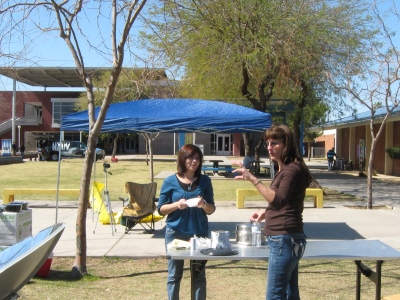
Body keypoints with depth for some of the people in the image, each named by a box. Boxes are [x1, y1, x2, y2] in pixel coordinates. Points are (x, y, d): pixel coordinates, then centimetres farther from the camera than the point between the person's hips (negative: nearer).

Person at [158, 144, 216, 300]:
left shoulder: (205, 181, 1)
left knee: (199, 275, 10)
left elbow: (211, 210, 4)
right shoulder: (170, 181, -4)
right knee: (174, 275, 8)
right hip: (175, 233, -1)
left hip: (199, 233, 2)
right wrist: (176, 205, -19)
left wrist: (204, 205, -18)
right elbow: (161, 209, -1)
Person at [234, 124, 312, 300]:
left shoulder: (292, 169, -14)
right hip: (287, 239, 11)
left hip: (284, 240, -11)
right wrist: (266, 213, 14)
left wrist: (253, 179, -35)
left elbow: (278, 200, -31)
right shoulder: (284, 169, 17)